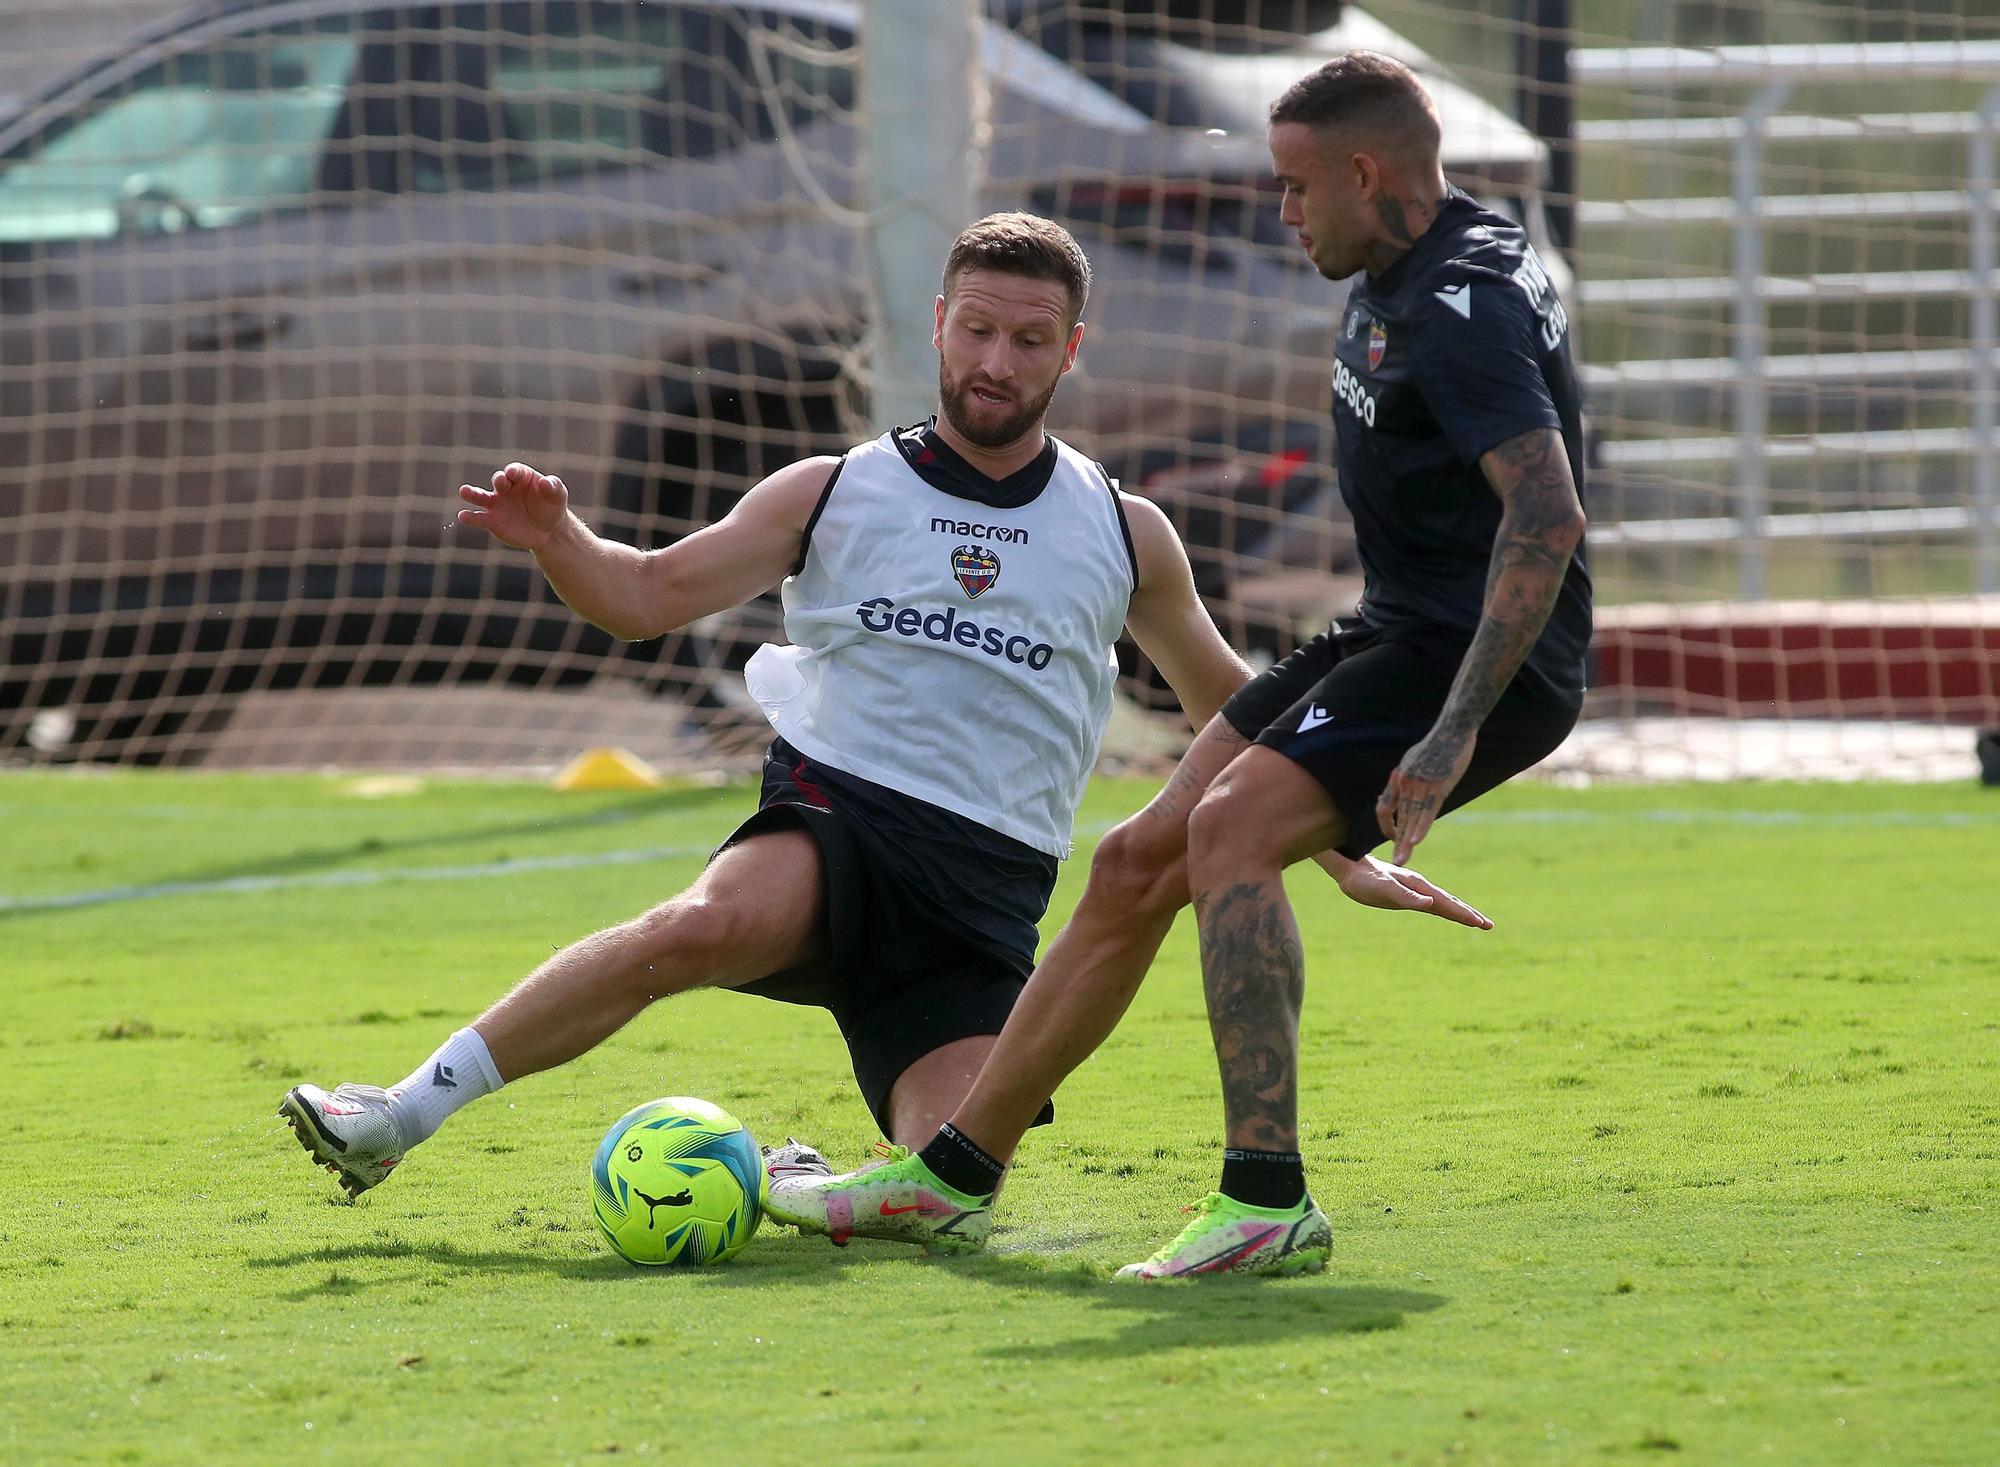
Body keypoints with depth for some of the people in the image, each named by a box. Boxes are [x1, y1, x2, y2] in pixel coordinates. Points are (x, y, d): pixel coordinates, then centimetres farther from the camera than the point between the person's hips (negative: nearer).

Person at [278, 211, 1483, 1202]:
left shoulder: (1124, 537, 14)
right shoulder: (835, 495, 10)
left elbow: (1226, 705, 27)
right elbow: (651, 596, 7)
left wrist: (1346, 854, 26)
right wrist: (558, 541, -14)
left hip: (990, 884, 2)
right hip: (833, 818, -2)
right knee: (709, 925, -38)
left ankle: (801, 1181, 14)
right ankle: (402, 1117, -31)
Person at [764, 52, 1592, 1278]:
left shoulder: (1464, 306, -21)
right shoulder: (1397, 279, 12)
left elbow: (1549, 517, -31)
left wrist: (1455, 731, -37)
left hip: (1491, 662, -10)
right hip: (1400, 632, 10)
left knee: (1230, 824, -30)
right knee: (1136, 866, 9)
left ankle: (1267, 1203, -32)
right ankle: (955, 1176, 20)